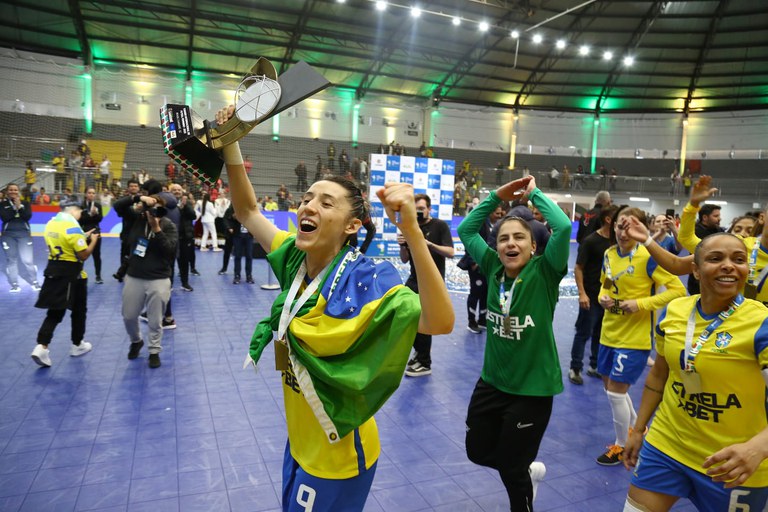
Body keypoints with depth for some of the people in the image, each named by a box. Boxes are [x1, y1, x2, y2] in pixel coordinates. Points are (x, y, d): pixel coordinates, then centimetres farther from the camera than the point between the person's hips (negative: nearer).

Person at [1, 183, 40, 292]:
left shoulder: (25, 203, 6)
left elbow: (28, 216, -8)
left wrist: (19, 207, -15)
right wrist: (14, 207, -13)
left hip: (24, 234, 0)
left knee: (28, 259, -5)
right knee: (11, 260, 5)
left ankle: (34, 282, 8)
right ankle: (14, 284, 12)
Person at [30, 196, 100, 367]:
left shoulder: (50, 224, 6)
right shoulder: (72, 226, -19)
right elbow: (84, 255, -18)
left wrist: (83, 238, 15)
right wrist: (93, 240, -4)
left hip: (53, 271, 7)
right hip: (71, 274, -7)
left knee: (54, 312, 11)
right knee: (79, 311, 13)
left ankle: (41, 347, -3)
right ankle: (77, 345, 26)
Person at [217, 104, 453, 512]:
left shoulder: (364, 281, -27)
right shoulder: (295, 259, -8)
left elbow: (440, 322, -41)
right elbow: (246, 211, 5)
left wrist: (411, 230, -51)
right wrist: (230, 143, -8)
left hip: (337, 458, -6)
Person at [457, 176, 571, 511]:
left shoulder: (544, 273, -15)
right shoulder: (493, 268, -4)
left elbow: (563, 227, -28)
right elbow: (465, 230, 1)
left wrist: (534, 193, -16)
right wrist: (497, 196, -5)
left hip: (532, 389, -5)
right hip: (491, 382, 5)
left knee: (511, 470, 10)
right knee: (477, 452, 20)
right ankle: (528, 471, 47)